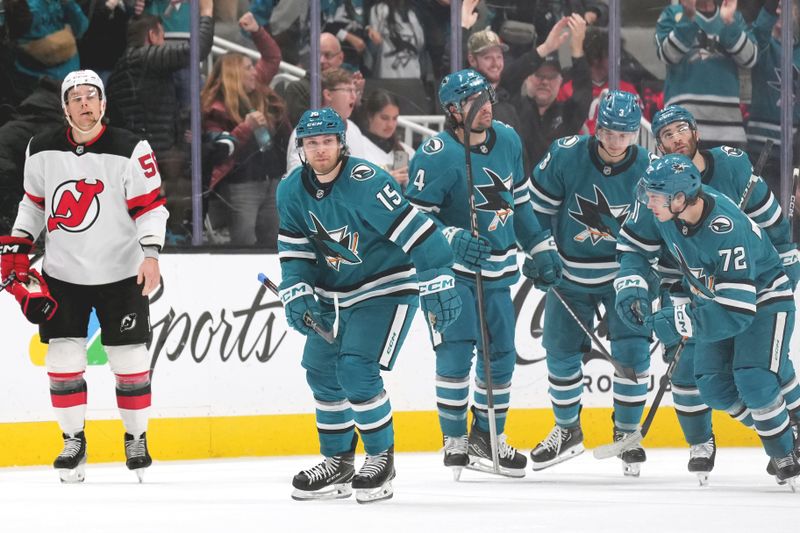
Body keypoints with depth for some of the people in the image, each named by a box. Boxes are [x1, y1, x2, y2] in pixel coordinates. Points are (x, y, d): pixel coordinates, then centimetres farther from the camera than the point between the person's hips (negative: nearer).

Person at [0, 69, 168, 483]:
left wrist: (150, 253, -23)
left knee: (129, 359, 1)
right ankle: (73, 440, 12)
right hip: (62, 275, 3)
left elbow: (150, 206, -11)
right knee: (63, 358, -1)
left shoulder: (129, 150, -11)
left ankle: (136, 437, 17)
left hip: (120, 274, -2)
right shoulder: (42, 150, 0)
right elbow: (34, 201, 13)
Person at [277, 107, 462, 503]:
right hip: (335, 291, 7)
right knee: (321, 373, 8)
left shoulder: (366, 183, -26)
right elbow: (295, 249, 5)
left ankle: (381, 457, 1)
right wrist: (296, 292, -8)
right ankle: (338, 462, 23)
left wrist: (437, 284, -28)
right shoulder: (292, 190, -4)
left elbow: (415, 231, -27)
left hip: (386, 288, -7)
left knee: (357, 371, -18)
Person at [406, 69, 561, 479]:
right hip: (449, 269, -7)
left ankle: (488, 437, 23)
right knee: (456, 349, -14)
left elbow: (519, 202, 17)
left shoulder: (507, 140, 3)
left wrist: (540, 248, 16)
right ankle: (455, 440, -2)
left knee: (500, 354, 9)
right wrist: (453, 240, -31)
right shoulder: (436, 155, -19)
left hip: (496, 270, 7)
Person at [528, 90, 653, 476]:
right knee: (561, 351, 8)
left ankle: (627, 433, 8)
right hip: (571, 273, 1)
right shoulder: (566, 155, -17)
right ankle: (567, 431, 28)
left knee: (632, 350, -10)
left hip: (624, 274, -1)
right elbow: (537, 205, -5)